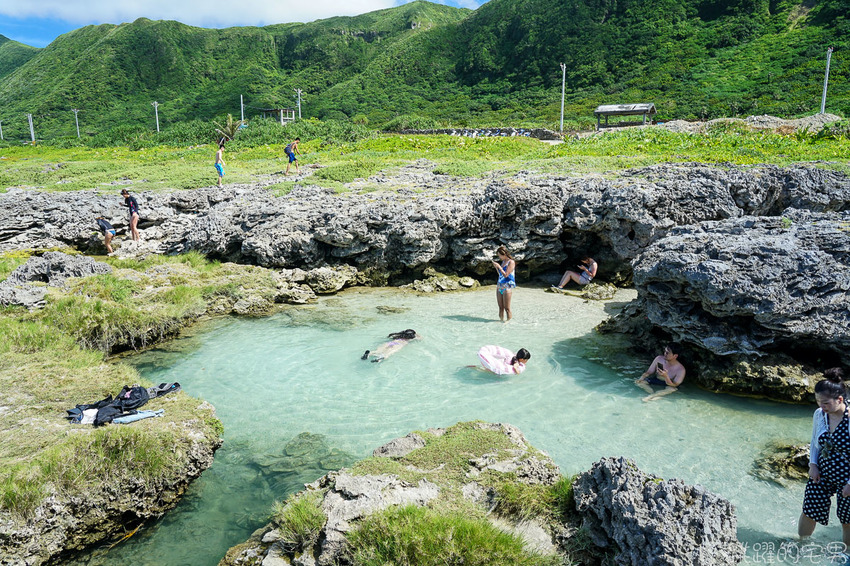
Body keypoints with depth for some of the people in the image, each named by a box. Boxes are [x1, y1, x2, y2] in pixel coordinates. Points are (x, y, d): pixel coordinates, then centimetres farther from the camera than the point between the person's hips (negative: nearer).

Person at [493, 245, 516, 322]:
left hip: (507, 286, -8)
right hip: (499, 285, 8)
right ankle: (501, 320, 14)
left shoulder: (511, 262, -9)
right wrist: (496, 267, 9)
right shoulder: (503, 262, 14)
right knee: (500, 307, 9)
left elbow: (506, 275, -17)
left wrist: (498, 266, -12)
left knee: (507, 308, -5)